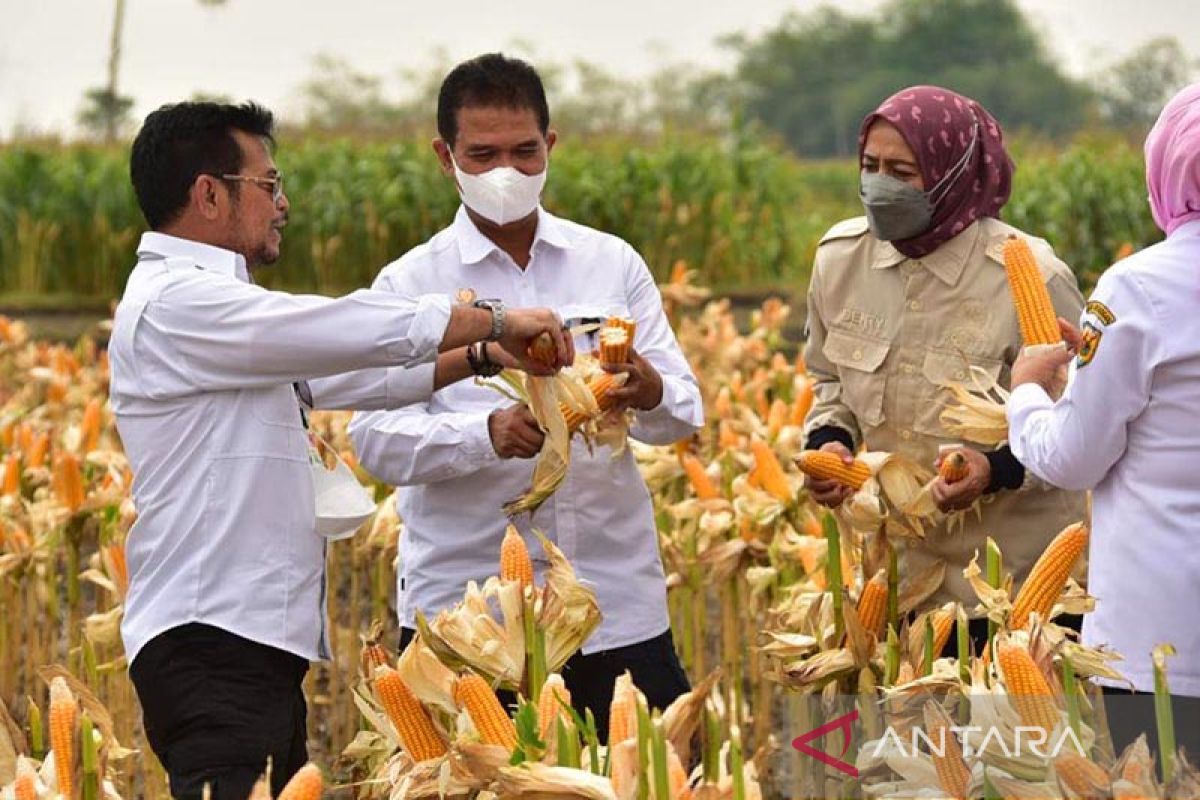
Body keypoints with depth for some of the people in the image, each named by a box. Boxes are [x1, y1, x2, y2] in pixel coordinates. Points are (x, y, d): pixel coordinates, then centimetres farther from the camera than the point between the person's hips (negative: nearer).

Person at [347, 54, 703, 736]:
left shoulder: (614, 264, 10)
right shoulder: (411, 284, 3)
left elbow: (685, 411, 8)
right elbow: (377, 438, -7)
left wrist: (653, 396, -17)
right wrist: (486, 433, -25)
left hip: (617, 601, 2)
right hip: (461, 610, -2)